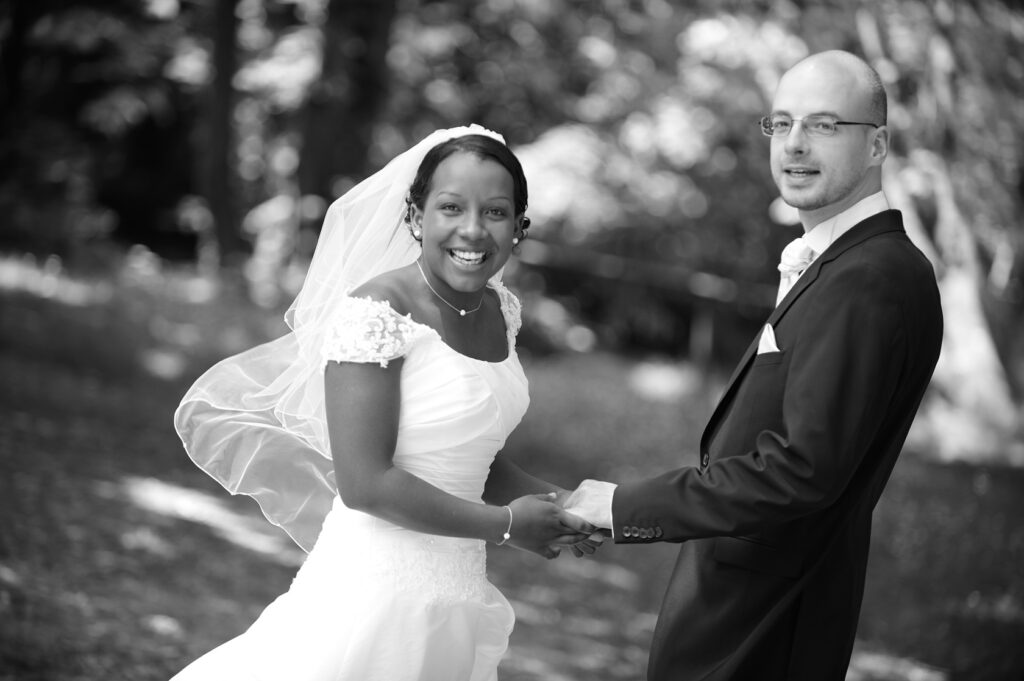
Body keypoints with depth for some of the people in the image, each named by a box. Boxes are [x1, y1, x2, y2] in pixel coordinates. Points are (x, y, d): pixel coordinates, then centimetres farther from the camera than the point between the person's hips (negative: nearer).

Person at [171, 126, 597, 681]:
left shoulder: (501, 310, 6)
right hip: (377, 588, -7)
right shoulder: (377, 312, -17)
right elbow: (365, 483, -22)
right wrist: (505, 524, -14)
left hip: (458, 594, 7)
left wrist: (556, 504, 0)